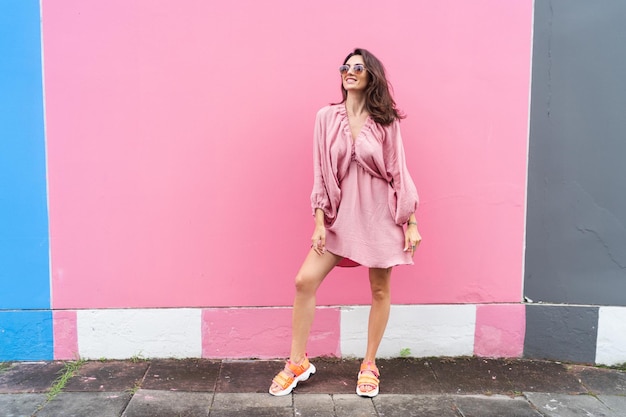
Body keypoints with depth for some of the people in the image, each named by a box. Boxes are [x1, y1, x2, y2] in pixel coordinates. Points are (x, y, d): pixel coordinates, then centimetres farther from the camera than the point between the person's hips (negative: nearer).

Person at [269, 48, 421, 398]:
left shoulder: (386, 121, -1)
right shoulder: (327, 117, 2)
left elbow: (399, 173, 0)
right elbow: (321, 173, 1)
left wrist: (412, 223, -3)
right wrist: (319, 222, -3)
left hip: (380, 214, -1)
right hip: (341, 214, 1)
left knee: (380, 290, 7)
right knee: (305, 281, -5)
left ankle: (369, 365, 26)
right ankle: (298, 363, 13)